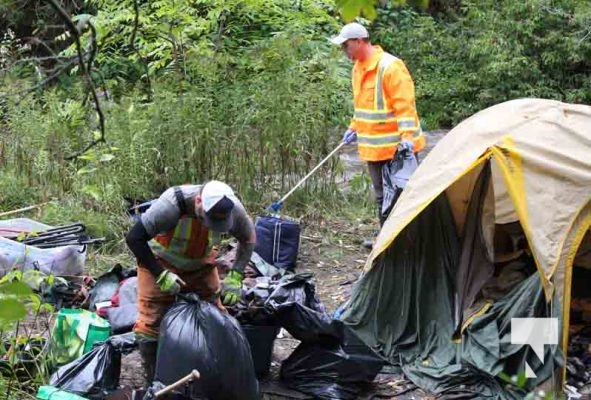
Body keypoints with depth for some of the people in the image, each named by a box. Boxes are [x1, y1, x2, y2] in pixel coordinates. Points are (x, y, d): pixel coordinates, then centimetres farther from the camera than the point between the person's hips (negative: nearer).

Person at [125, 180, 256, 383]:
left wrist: (235, 276, -15)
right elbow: (134, 238, -31)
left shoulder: (232, 208, -25)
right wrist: (161, 275, -32)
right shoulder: (172, 204, -38)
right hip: (160, 264, -3)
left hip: (201, 264, 4)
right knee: (151, 323, -6)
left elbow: (248, 238, -5)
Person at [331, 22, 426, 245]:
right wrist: (354, 128, 21)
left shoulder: (390, 66, -17)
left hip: (396, 147, -9)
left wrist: (407, 136, -26)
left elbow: (404, 104, -21)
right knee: (382, 195, 15)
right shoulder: (359, 68, 12)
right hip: (373, 146, 9)